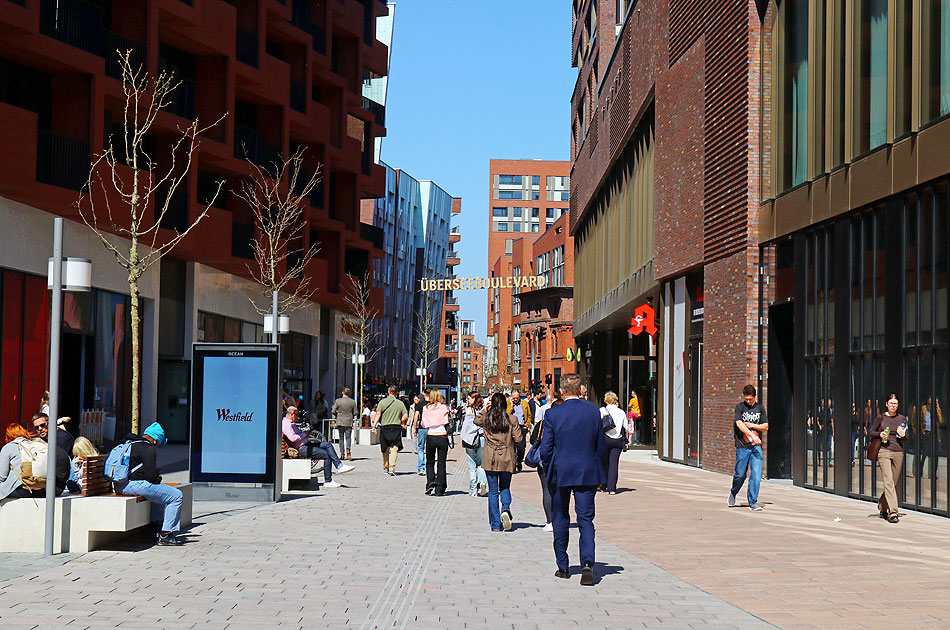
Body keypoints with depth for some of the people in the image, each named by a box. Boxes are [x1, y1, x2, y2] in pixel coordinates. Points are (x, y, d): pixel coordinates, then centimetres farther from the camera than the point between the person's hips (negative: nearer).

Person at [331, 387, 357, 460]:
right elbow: (355, 413, 1)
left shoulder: (337, 401, -3)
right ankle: (348, 449, -25)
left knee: (341, 438, 8)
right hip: (349, 422, 0)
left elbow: (333, 411, -3)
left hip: (340, 422, 0)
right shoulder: (353, 402, -1)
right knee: (348, 437, 3)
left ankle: (343, 455, 9)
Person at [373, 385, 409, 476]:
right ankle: (392, 468, -15)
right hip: (396, 428, -1)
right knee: (394, 448, -2)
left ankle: (385, 467, 23)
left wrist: (374, 426, -7)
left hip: (384, 427, 1)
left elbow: (378, 415, -7)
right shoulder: (400, 403, 2)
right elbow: (406, 416, -1)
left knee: (385, 449, 12)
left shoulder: (382, 402, 0)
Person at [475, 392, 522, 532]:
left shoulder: (486, 418, -3)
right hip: (507, 459, 0)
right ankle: (506, 509, -11)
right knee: (505, 488, 18)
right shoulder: (512, 419, -6)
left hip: (490, 459, 0)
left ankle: (495, 524, 6)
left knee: (493, 491, 6)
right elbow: (518, 439, -4)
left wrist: (485, 410, 20)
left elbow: (476, 421, 19)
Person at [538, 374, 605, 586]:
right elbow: (600, 446, 5)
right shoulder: (594, 411, -2)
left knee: (560, 520, 13)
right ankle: (587, 564, -16)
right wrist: (600, 475, 15)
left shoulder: (553, 414, -9)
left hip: (560, 473, -1)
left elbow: (546, 448, -7)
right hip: (587, 473, 1)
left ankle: (563, 567, 19)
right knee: (586, 520, 3)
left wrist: (549, 468, 12)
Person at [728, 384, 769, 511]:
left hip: (756, 446, 2)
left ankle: (753, 502, 0)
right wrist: (752, 435, -28)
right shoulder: (739, 407, 0)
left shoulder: (760, 408, 11)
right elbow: (739, 424, -15)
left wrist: (752, 426, -5)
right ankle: (733, 494, 32)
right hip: (742, 446, -2)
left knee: (756, 474, -7)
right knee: (740, 474, 3)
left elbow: (766, 426, 11)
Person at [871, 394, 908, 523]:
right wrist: (880, 434, -10)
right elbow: (871, 432, 10)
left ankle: (882, 506, 30)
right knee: (888, 481, -14)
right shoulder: (881, 417, 3)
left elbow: (907, 437, 16)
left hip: (898, 452, 3)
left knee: (894, 482, 8)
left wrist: (903, 435, -7)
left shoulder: (902, 419, 10)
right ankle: (892, 512, -19)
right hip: (884, 451, -3)